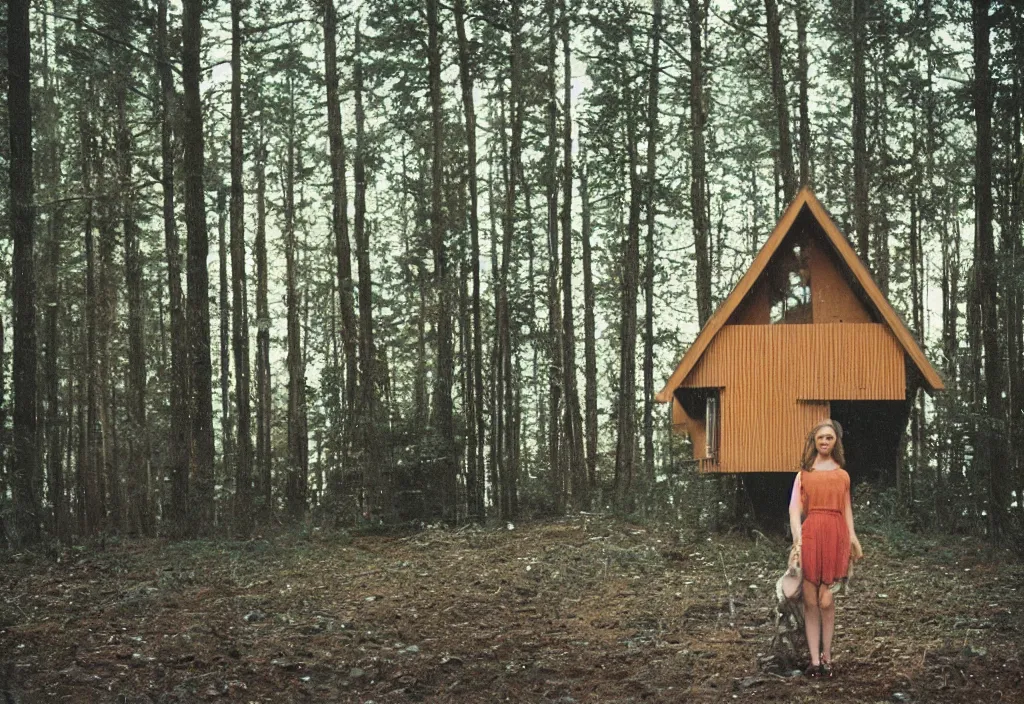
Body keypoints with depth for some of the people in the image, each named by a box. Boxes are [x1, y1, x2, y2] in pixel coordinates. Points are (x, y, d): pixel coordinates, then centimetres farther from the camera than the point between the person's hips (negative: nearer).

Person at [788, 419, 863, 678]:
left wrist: (853, 538, 6)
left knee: (826, 600, -4)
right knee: (811, 601, -2)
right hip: (810, 535, -1)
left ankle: (826, 656, 5)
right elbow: (795, 507, 2)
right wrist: (797, 535, -12)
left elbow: (847, 508, 16)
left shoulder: (842, 475, 16)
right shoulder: (804, 473, 10)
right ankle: (815, 660, 1)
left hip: (836, 535, 1)